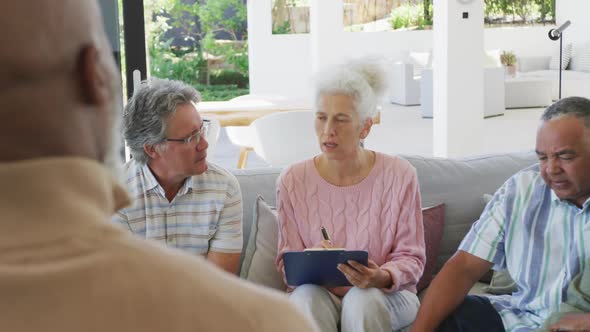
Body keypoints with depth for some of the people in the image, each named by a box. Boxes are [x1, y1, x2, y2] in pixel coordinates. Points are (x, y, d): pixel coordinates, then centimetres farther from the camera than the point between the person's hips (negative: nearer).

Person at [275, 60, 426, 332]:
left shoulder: (399, 175, -6)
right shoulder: (293, 181, -2)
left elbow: (411, 257, -3)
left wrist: (382, 277, -24)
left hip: (389, 294, 0)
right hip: (319, 291, 0)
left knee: (363, 299, -34)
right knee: (307, 298, -33)